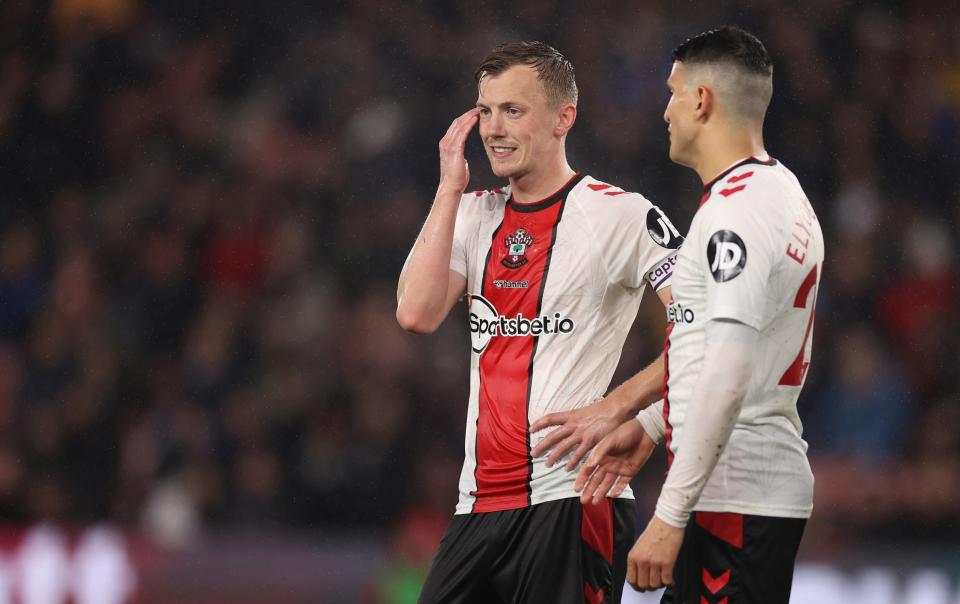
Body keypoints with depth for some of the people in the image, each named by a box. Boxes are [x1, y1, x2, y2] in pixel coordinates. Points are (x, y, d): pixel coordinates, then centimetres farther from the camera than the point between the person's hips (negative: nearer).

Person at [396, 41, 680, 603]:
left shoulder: (618, 214, -5)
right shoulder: (475, 214, 15)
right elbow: (417, 314, -1)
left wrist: (613, 408, -14)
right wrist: (451, 189, 2)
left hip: (571, 498, -6)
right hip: (480, 503, 6)